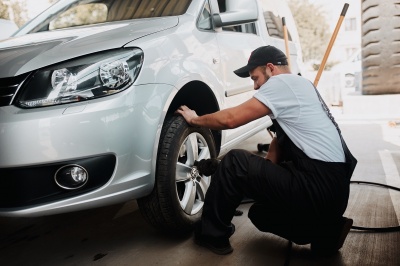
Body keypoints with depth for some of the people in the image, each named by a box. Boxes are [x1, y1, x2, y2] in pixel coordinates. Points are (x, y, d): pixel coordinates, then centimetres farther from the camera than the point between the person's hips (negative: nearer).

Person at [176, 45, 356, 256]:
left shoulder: (281, 83, -10)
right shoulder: (298, 87, 21)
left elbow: (230, 118, -13)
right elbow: (281, 141, 20)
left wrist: (194, 119, 4)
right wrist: (264, 174, 11)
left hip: (318, 189, -10)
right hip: (333, 188, 10)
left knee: (235, 163, -10)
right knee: (260, 212, 27)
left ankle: (212, 234, 5)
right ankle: (326, 231, 13)